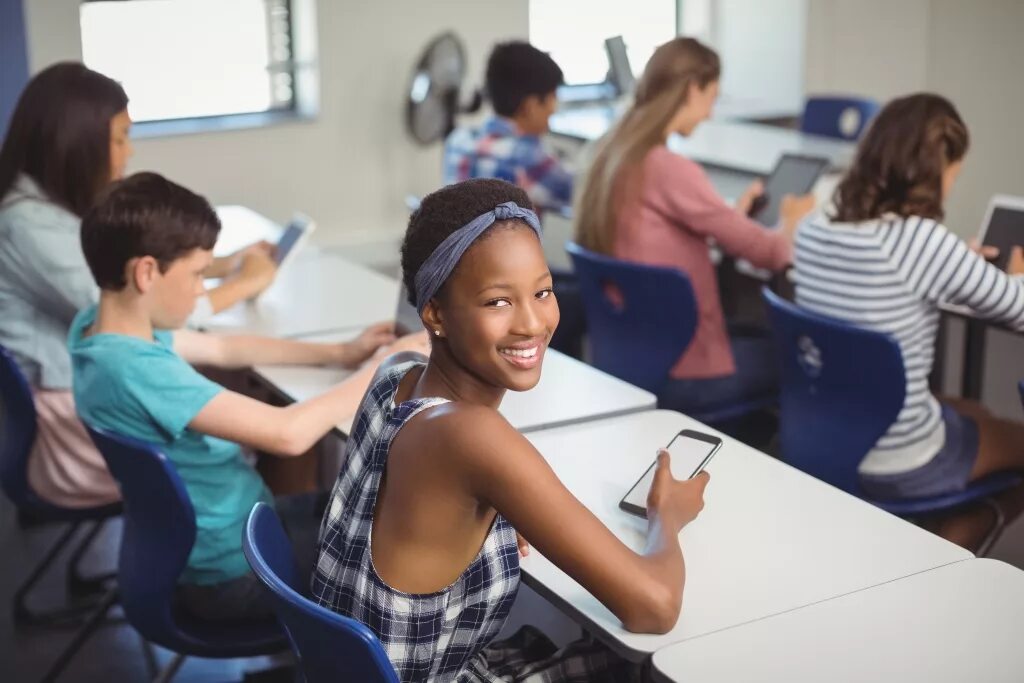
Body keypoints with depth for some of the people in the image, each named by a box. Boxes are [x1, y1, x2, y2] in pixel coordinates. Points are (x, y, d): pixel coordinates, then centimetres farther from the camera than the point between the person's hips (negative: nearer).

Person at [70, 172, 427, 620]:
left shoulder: (99, 324, -4)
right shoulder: (136, 368, -33)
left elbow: (223, 350, 12)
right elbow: (288, 434, -35)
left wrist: (340, 353, 7)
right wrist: (380, 370, -19)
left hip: (201, 543, 9)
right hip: (233, 573, -9)